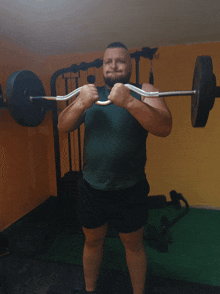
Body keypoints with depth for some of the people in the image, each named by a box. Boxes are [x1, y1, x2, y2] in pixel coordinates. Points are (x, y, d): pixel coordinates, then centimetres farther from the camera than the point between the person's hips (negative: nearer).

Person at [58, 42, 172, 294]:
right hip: (91, 188, 3)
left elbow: (164, 127, -20)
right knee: (92, 242, 21)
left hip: (130, 191, -2)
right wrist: (81, 104, -22)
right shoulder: (90, 93, 5)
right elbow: (63, 126, -3)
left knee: (134, 245, 18)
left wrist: (129, 102, -33)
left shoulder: (143, 91, -4)